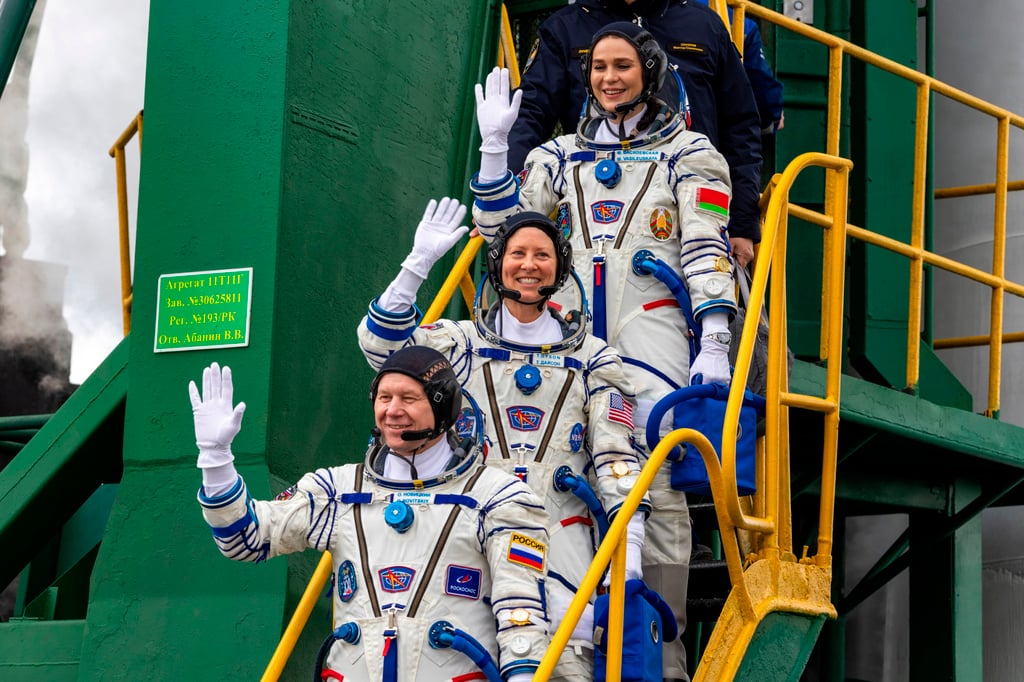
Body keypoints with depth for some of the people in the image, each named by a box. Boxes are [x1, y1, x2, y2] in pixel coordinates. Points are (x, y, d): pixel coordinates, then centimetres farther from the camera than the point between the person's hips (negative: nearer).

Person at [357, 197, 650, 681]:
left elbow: (615, 457, 8)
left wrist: (628, 549, -3)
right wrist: (419, 262, -9)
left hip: (560, 536, 0)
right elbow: (380, 342, 0)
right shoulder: (464, 344, 15)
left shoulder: (591, 358, 15)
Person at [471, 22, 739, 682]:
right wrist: (495, 143, 5)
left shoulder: (686, 152, 11)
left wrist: (714, 347, -8)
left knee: (657, 489, -13)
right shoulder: (565, 155, 22)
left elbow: (707, 249, 2)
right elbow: (498, 224, 15)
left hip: (651, 330, -4)